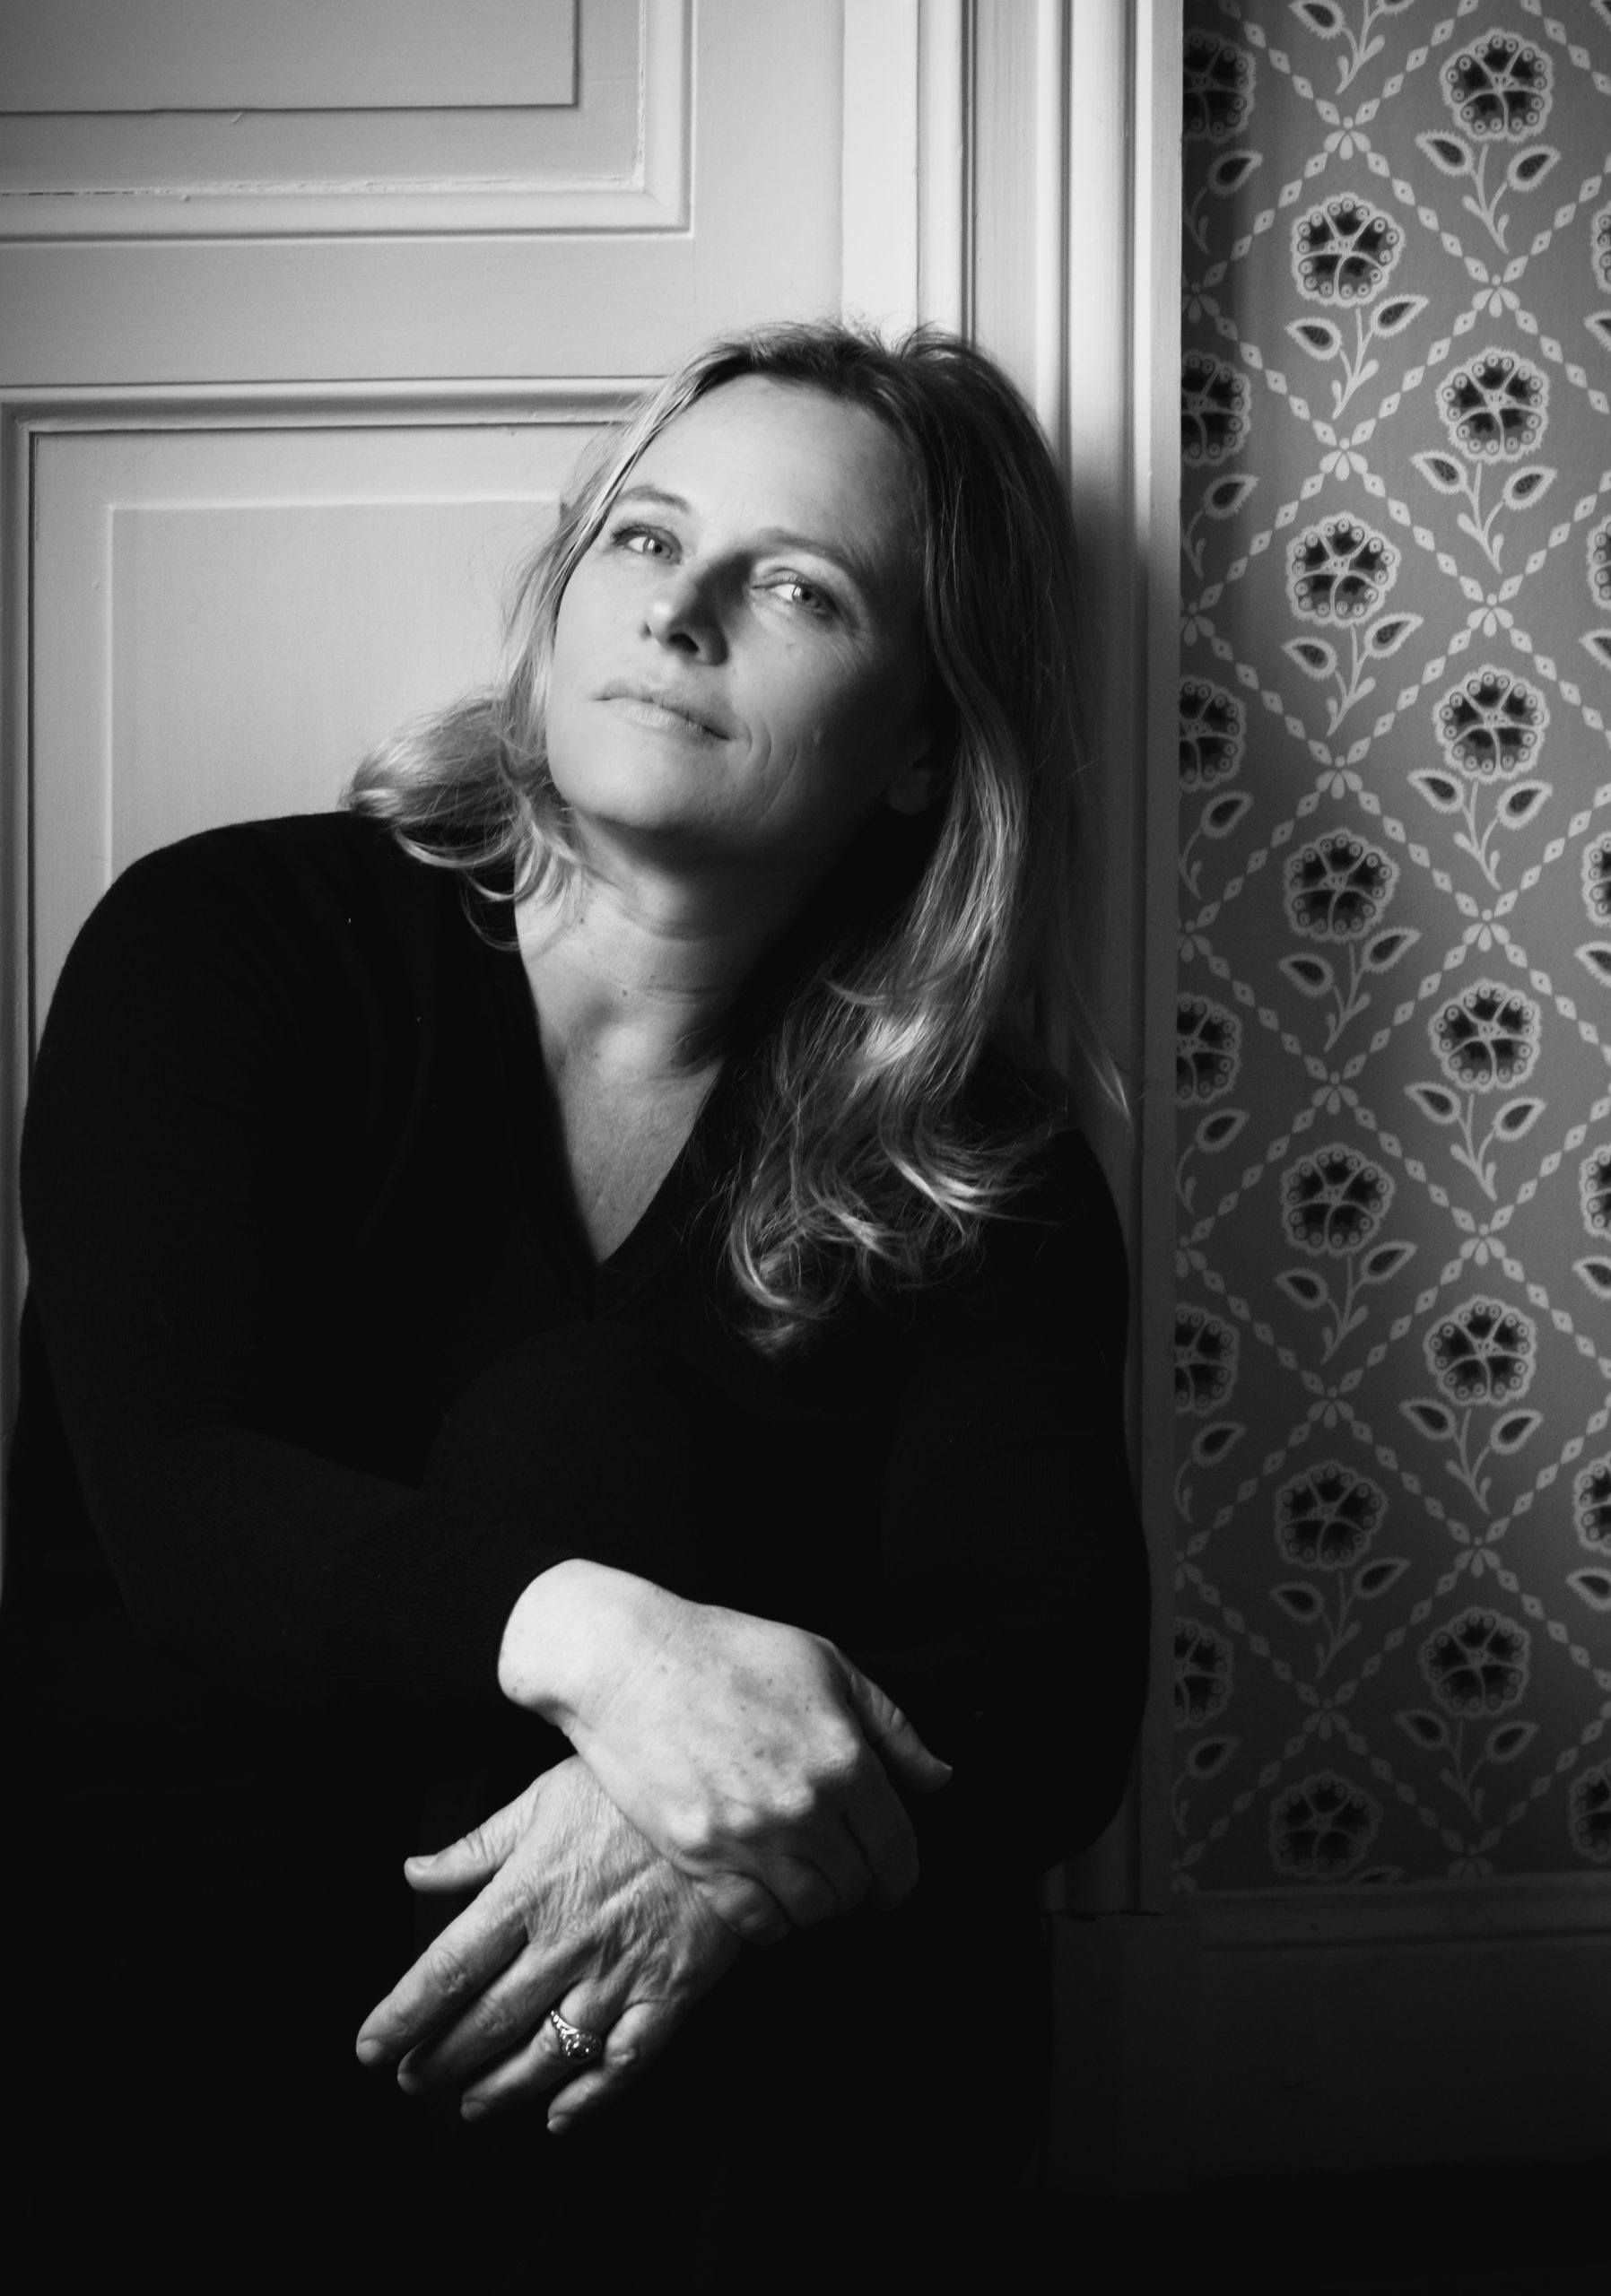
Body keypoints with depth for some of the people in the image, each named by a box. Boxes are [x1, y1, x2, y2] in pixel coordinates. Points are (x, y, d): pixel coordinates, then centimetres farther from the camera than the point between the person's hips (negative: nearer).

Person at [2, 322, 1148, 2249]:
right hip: (201, 1947, -1)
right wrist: (582, 1632, -35)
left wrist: (735, 1833, -33)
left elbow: (1053, 1691, -11)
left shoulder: (977, 1158, 2)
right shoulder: (229, 946, -3)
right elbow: (167, 1493, -16)